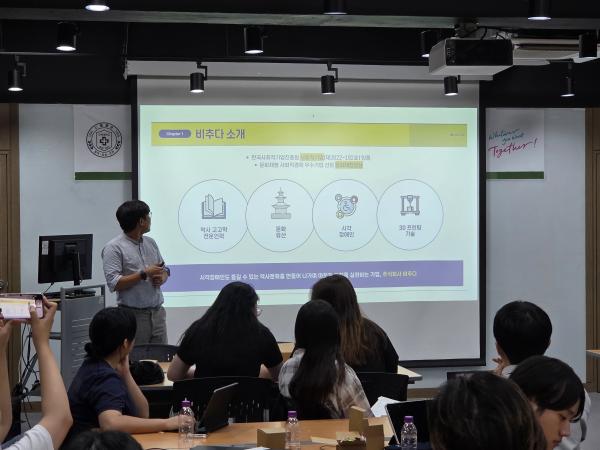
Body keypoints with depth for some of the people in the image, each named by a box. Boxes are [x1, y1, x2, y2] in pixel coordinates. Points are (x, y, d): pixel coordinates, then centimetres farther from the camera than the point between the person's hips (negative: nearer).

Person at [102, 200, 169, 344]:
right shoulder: (114, 248, -8)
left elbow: (164, 269, 21)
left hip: (158, 313, 6)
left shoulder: (150, 243, 14)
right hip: (134, 315, -6)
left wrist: (162, 277, -2)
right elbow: (114, 283, -17)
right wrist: (144, 274, -16)